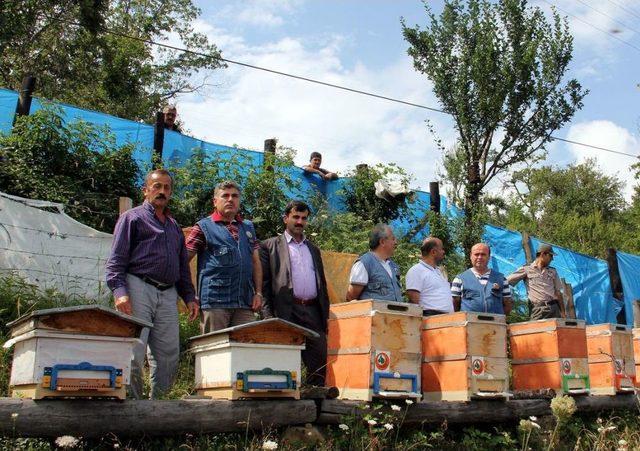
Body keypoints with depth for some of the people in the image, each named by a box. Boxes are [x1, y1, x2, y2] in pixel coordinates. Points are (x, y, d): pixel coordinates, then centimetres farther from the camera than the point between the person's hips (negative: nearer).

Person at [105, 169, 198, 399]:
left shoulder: (174, 226, 25)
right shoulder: (132, 218, 8)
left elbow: (183, 265, 25)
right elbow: (116, 259, -2)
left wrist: (189, 296, 14)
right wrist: (120, 291, -16)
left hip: (168, 295, 6)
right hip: (139, 288, -5)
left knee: (169, 355, 2)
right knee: (134, 353, -9)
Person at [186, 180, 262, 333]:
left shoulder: (248, 227, 19)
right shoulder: (203, 227, 5)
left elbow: (256, 263, 19)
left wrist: (258, 293, 8)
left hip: (245, 303, 4)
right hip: (214, 302, -4)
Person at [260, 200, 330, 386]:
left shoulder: (313, 249, 24)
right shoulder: (270, 246, 8)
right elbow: (264, 282, 0)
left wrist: (325, 313, 14)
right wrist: (269, 313, -9)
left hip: (313, 310, 5)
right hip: (287, 311, -4)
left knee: (320, 355, -2)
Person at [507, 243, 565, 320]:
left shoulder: (553, 271, 20)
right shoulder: (526, 269, 8)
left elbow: (558, 292, 19)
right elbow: (506, 281, 4)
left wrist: (563, 313, 12)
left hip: (554, 308, 4)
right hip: (538, 310, -4)